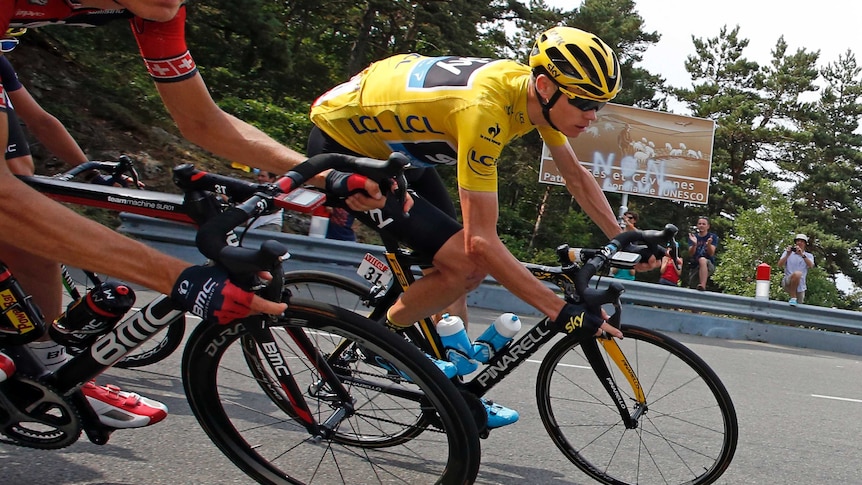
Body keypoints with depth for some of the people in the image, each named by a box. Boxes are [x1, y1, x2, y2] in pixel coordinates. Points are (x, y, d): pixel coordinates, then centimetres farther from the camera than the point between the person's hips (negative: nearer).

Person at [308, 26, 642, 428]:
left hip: (393, 144, 9)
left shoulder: (537, 94, -9)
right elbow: (481, 240, -36)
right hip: (342, 143, -9)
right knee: (466, 264, -19)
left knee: (451, 262, 9)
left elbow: (576, 176, 8)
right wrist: (564, 313, -34)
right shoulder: (485, 109, -36)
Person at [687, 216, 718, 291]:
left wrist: (708, 244, -31)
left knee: (702, 259, -38)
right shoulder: (693, 237, 9)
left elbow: (711, 254, -10)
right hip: (695, 267, 5)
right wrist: (694, 244, -23)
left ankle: (702, 286, -52)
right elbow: (690, 254, -4)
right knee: (691, 289, -2)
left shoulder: (713, 237, 1)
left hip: (709, 266, -5)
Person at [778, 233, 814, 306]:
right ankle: (793, 297, -26)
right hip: (787, 283, -3)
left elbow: (811, 266, -12)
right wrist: (787, 255, -18)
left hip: (800, 287, 3)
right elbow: (780, 265, -4)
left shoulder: (809, 256, 11)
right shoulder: (787, 253, 11)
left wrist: (802, 255, -26)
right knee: (797, 273, -34)